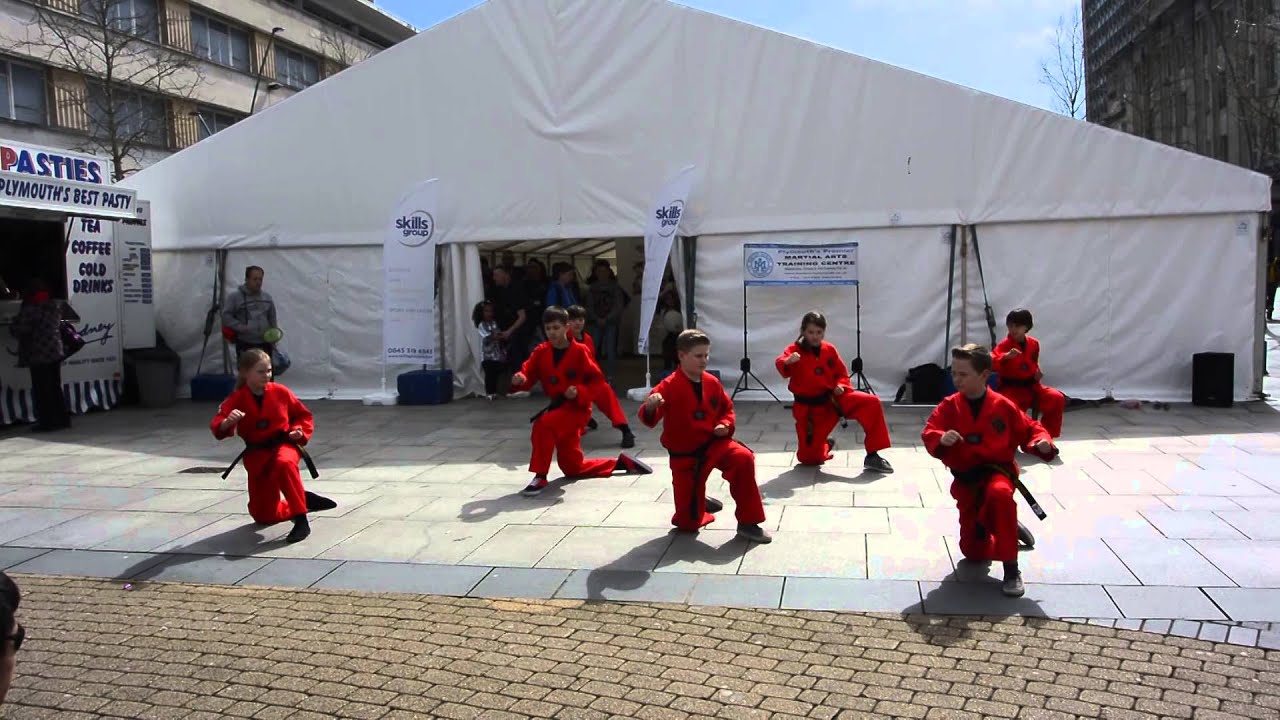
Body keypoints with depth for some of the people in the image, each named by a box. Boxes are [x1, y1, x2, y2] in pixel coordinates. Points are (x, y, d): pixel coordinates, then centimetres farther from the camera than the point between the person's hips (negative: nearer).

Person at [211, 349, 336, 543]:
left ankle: (301, 521, -37)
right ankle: (303, 500, 29)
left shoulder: (280, 392, -5)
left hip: (284, 445, -2)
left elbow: (304, 415, 8)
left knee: (284, 463, -43)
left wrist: (300, 432, -11)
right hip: (256, 456, 2)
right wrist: (227, 422, -40)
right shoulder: (237, 399, -8)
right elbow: (216, 426, -18)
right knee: (263, 515, 3)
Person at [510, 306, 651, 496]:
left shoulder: (579, 351, -11)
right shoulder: (541, 352, 1)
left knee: (543, 425, -36)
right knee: (572, 467, 14)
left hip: (577, 409, -6)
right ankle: (622, 462, 32)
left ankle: (540, 477, -24)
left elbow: (596, 380, -8)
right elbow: (528, 372, -8)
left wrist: (579, 392, -24)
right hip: (557, 407, 6)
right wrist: (519, 380, -30)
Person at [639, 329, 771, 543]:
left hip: (713, 444, 3)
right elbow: (649, 418, -24)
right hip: (684, 455, -3)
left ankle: (748, 523, -15)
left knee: (743, 459, -30)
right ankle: (702, 505, 40)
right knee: (689, 521, -1)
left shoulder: (712, 383, 0)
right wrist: (650, 407, -48)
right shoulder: (669, 386, -17)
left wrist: (726, 425, -8)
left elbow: (727, 408, 14)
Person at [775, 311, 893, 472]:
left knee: (871, 403, -18)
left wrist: (841, 386, -11)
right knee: (809, 457, -5)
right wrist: (787, 362, -54)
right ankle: (826, 444, 35)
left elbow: (842, 373, 11)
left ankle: (872, 456, -10)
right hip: (809, 408, -3)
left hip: (833, 398, 3)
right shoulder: (794, 350, -11)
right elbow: (780, 364, -31)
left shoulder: (829, 349, 1)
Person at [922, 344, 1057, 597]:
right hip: (965, 479, 3)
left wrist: (1042, 443, -19)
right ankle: (1009, 529, 41)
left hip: (997, 470, -3)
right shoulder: (949, 406, -5)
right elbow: (928, 432, -12)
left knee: (999, 493, -43)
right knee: (973, 552, 6)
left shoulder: (1003, 405, -6)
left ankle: (1011, 568, -31)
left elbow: (1029, 429, 2)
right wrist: (941, 439, -35)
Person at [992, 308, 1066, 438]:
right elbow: (992, 361, -30)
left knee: (1057, 399, -7)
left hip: (1030, 386, 6)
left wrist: (1037, 372, 3)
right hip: (1010, 388, -5)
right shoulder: (1004, 344, -13)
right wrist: (1006, 356, -45)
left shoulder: (1033, 343, 5)